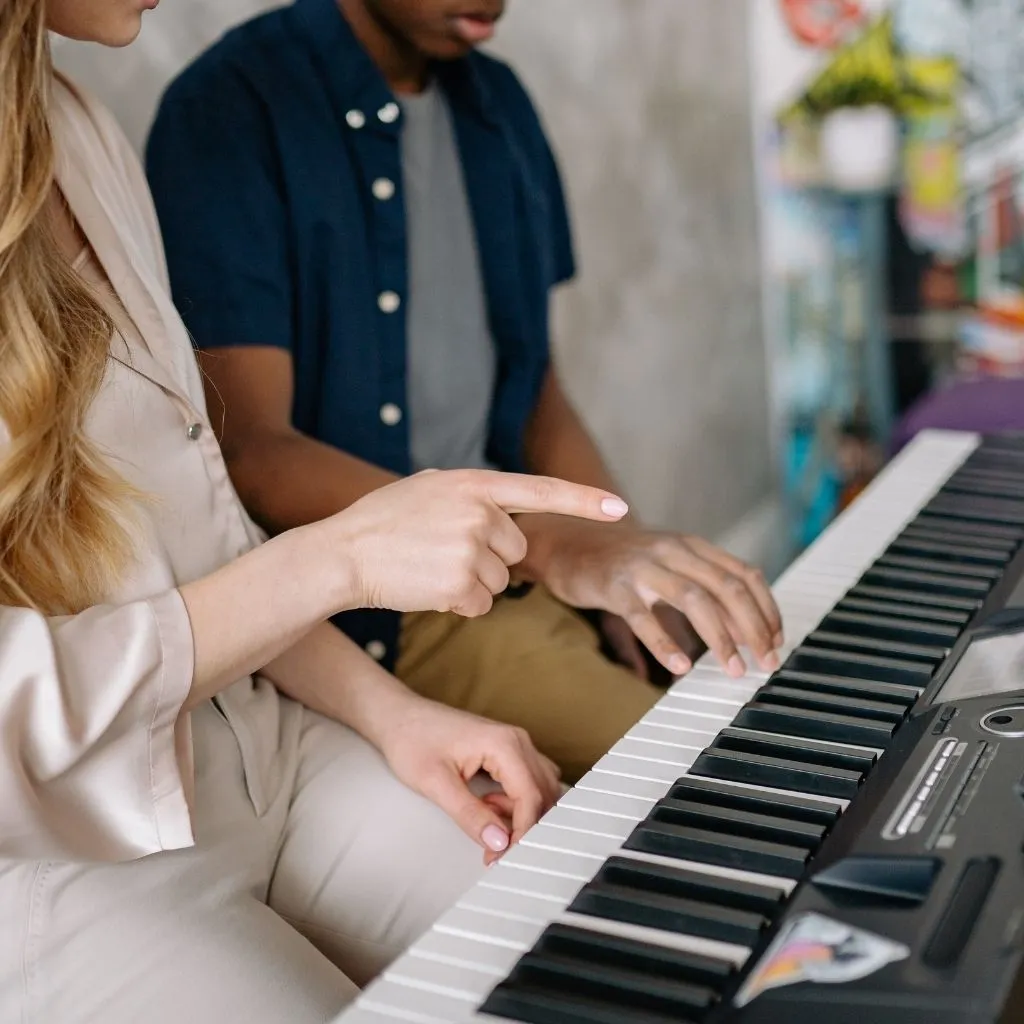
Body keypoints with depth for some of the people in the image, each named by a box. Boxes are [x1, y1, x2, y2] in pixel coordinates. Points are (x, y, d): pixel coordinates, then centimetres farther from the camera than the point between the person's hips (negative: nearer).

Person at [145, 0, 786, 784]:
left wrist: (638, 571, -4)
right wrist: (553, 547, -34)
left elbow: (537, 389, 14)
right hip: (356, 607, -7)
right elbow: (248, 449, -23)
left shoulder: (497, 105, 10)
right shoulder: (229, 111, -12)